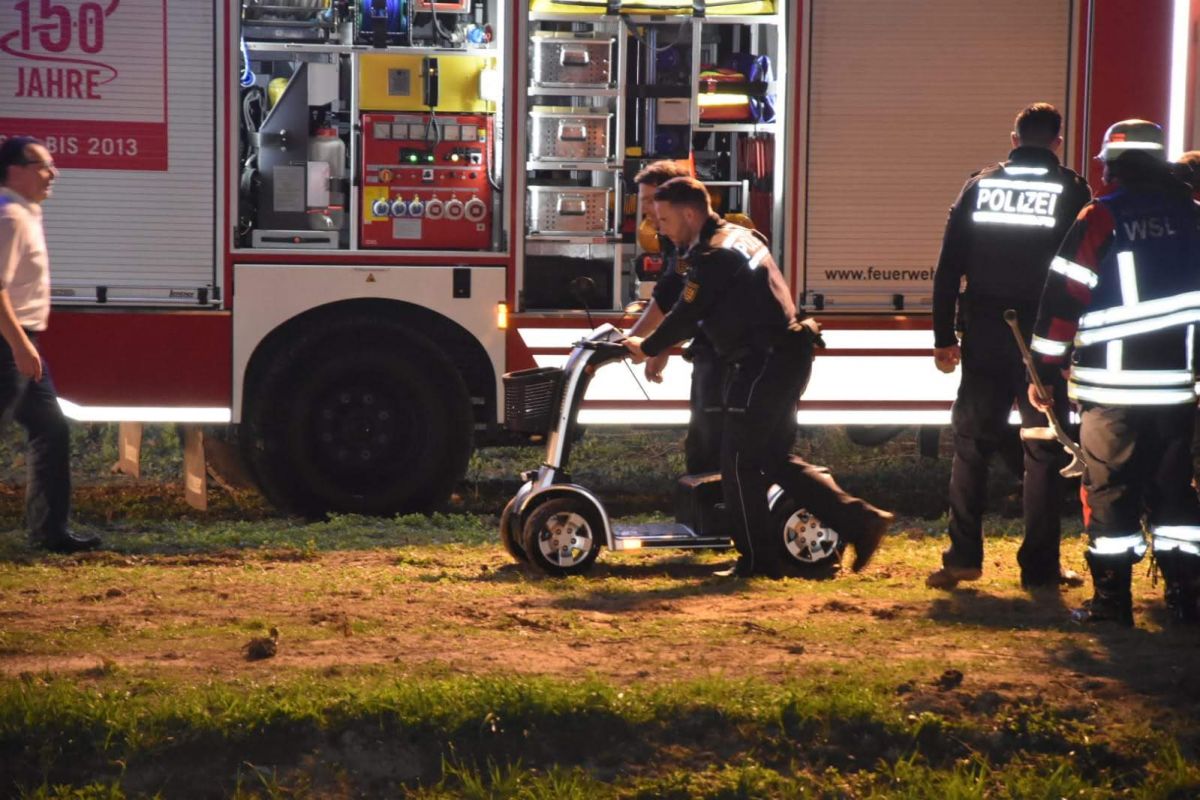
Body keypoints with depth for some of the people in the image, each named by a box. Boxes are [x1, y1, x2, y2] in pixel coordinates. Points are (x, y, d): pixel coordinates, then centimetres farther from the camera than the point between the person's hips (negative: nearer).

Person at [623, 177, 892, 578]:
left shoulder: (714, 256, -16)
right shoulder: (737, 236, 16)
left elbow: (685, 315, -11)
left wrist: (647, 348, 5)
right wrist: (659, 348, 23)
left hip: (764, 365, -10)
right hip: (785, 359, 10)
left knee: (739, 463, -1)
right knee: (774, 458, 16)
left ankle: (757, 560, 6)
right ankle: (859, 520, 13)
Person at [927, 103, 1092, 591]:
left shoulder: (979, 186, 6)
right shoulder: (1072, 192, -2)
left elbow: (948, 266, 4)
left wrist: (943, 337, 8)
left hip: (985, 337, 2)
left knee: (971, 445, 11)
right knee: (1044, 451, 5)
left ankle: (963, 557, 8)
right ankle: (1040, 565, 5)